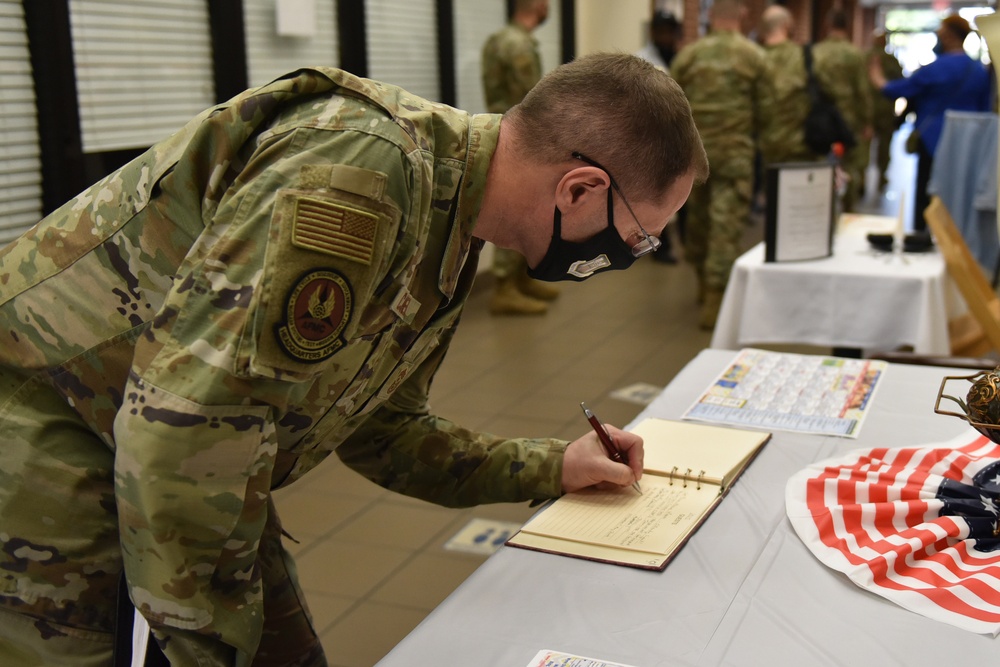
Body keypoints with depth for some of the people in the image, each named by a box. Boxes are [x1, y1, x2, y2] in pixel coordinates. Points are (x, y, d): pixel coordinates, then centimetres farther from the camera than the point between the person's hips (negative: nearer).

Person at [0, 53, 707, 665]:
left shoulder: (449, 236, 2)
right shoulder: (358, 169, -31)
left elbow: (379, 428, 14)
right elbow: (185, 421, -33)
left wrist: (549, 467, 13)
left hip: (182, 461, 9)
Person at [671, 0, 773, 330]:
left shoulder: (688, 53, 1)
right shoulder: (755, 56, -3)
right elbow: (764, 108, -2)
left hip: (693, 148, 3)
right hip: (735, 151, -3)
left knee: (697, 217, 18)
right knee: (726, 223, -1)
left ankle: (704, 282, 34)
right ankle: (713, 302, -3)